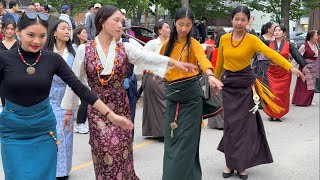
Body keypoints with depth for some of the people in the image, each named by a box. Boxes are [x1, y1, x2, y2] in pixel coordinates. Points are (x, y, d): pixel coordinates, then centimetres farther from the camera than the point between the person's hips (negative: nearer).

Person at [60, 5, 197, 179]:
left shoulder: (125, 48, -1)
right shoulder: (84, 50, -4)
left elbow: (148, 57, -18)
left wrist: (174, 62, -35)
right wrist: (68, 109, 5)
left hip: (120, 106, 2)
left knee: (120, 150, 4)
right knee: (105, 151, 0)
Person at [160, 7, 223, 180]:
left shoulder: (194, 44, -8)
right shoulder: (168, 43, 7)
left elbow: (203, 59, -30)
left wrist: (210, 75, -48)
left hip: (190, 95, -5)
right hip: (172, 94, 5)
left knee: (186, 140, -2)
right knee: (171, 139, 10)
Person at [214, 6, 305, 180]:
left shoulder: (252, 40, -10)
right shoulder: (224, 39, 0)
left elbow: (271, 53, -24)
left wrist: (290, 67, -37)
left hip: (246, 84, -2)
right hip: (228, 84, 3)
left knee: (244, 124, 0)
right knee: (230, 124, 4)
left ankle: (241, 164, 11)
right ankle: (231, 163, 14)